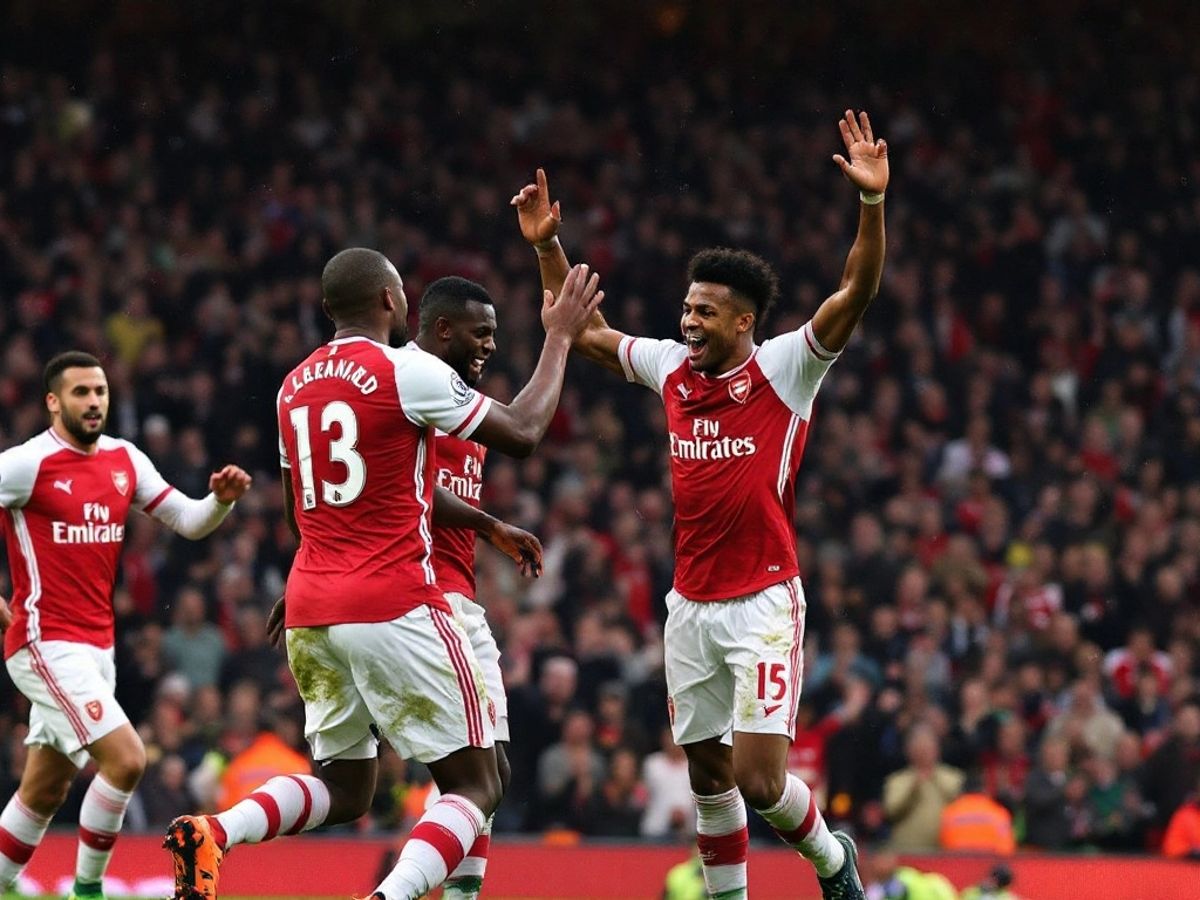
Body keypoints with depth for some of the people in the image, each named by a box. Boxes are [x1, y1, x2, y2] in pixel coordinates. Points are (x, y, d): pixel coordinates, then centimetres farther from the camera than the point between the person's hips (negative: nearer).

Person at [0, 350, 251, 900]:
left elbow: (188, 522, 11)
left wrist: (222, 499, -10)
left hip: (96, 646, 7)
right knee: (126, 758, -18)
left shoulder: (124, 460, 9)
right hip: (46, 643, -7)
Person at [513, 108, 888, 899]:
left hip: (763, 604, -6)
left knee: (758, 778, -11)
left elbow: (856, 294, -19)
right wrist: (547, 247, 14)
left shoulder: (785, 369, -7)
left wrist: (872, 203, -31)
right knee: (709, 778, 9)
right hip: (690, 607, 6)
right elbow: (587, 334, 21)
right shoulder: (671, 368, 8)